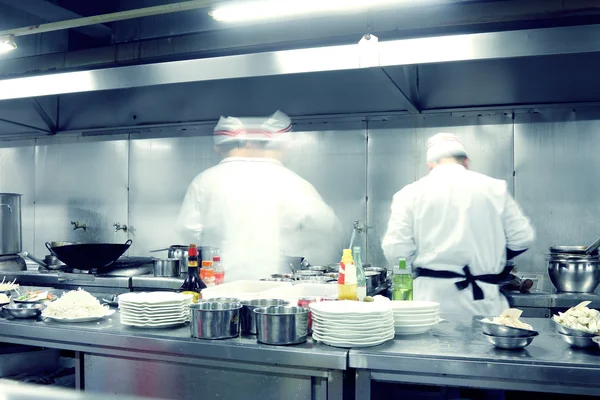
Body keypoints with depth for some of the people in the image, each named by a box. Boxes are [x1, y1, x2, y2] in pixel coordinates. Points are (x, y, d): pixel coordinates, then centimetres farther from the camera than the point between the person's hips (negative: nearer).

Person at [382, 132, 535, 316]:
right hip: (483, 301, 1)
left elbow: (395, 252, -6)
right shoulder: (495, 188, 6)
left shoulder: (410, 194, 1)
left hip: (433, 297, -1)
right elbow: (522, 238, 6)